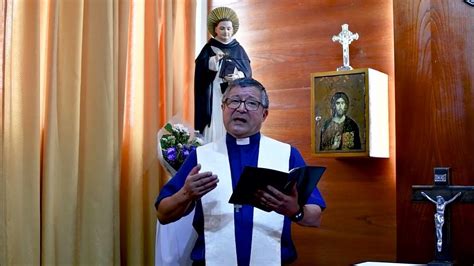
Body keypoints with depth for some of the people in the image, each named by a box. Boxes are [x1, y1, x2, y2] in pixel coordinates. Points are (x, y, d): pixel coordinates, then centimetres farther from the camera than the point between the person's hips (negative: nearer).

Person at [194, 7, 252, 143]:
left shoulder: (239, 49, 9)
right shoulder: (208, 49, 3)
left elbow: (248, 71, 4)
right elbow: (200, 72, -6)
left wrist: (239, 76, -16)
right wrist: (212, 61, -23)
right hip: (215, 96, -2)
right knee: (215, 126, -6)